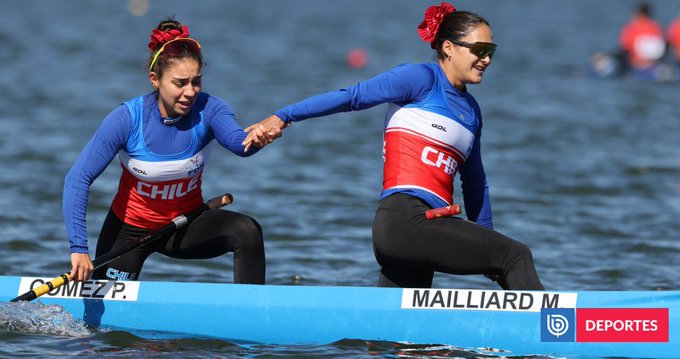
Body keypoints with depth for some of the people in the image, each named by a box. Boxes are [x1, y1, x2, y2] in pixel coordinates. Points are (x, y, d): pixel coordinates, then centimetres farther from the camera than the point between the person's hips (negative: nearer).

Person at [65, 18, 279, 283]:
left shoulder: (208, 110, -20)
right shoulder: (127, 119, -25)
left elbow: (238, 142, -42)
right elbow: (77, 179, -26)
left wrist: (257, 138, -68)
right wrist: (79, 248, -36)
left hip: (186, 226, 1)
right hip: (130, 229, -1)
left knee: (247, 231, -25)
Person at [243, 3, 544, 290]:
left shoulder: (471, 111, 24)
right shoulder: (422, 79, 1)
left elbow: (475, 183, 33)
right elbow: (352, 97, -3)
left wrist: (487, 242, 32)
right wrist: (282, 117, -8)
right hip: (403, 218, -9)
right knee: (515, 257, -18)